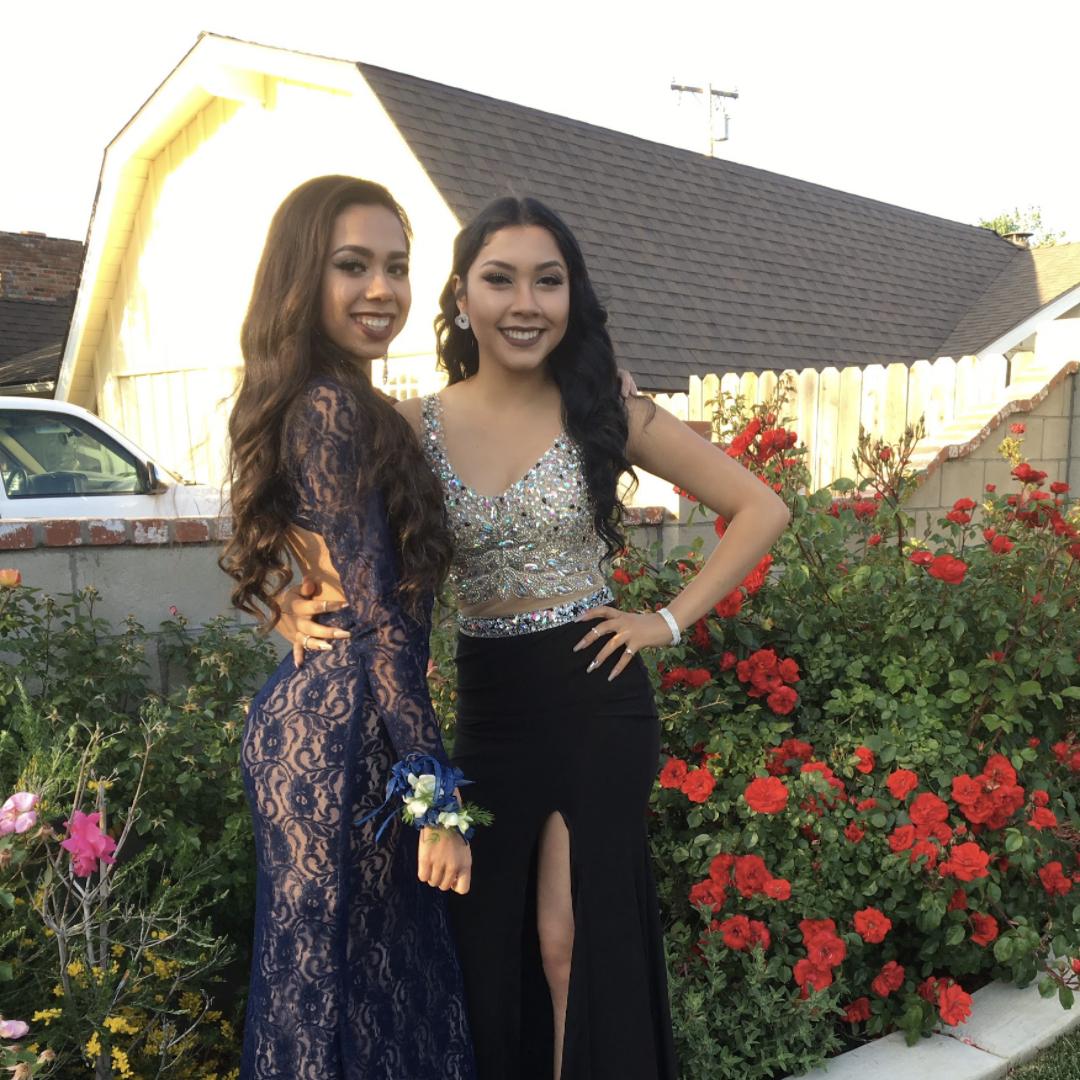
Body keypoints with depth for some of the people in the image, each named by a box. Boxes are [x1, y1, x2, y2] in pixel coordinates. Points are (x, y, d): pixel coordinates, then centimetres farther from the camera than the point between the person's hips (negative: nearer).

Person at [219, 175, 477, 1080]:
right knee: (359, 988, 5)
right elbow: (378, 614, -20)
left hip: (305, 713, 10)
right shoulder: (336, 407, -16)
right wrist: (437, 792, -19)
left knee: (321, 978, 21)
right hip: (346, 737, -9)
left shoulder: (311, 402, 12)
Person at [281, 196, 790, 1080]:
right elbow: (351, 556, 0)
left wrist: (672, 621, -7)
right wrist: (306, 602, -21)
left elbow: (762, 510, -2)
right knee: (483, 944, 15)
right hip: (487, 706, 2)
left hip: (596, 698, -2)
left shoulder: (607, 412, -6)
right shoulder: (415, 428, -3)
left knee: (577, 942, 11)